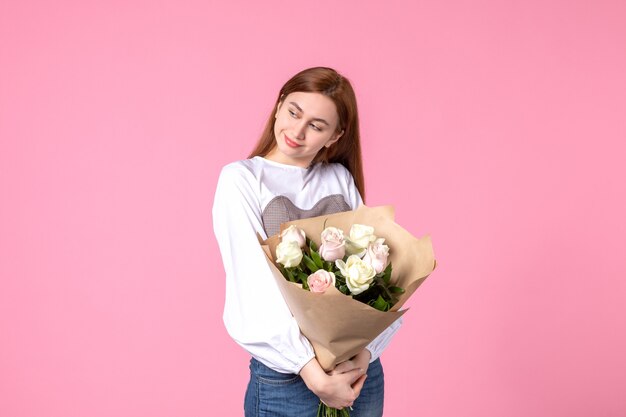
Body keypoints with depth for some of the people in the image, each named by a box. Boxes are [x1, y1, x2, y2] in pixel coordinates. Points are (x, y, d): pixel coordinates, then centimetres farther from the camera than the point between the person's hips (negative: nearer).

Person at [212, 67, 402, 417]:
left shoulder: (341, 179, 5)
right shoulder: (242, 179, -5)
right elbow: (254, 293, -15)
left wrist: (366, 352, -20)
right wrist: (313, 373, -23)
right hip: (284, 378, -3)